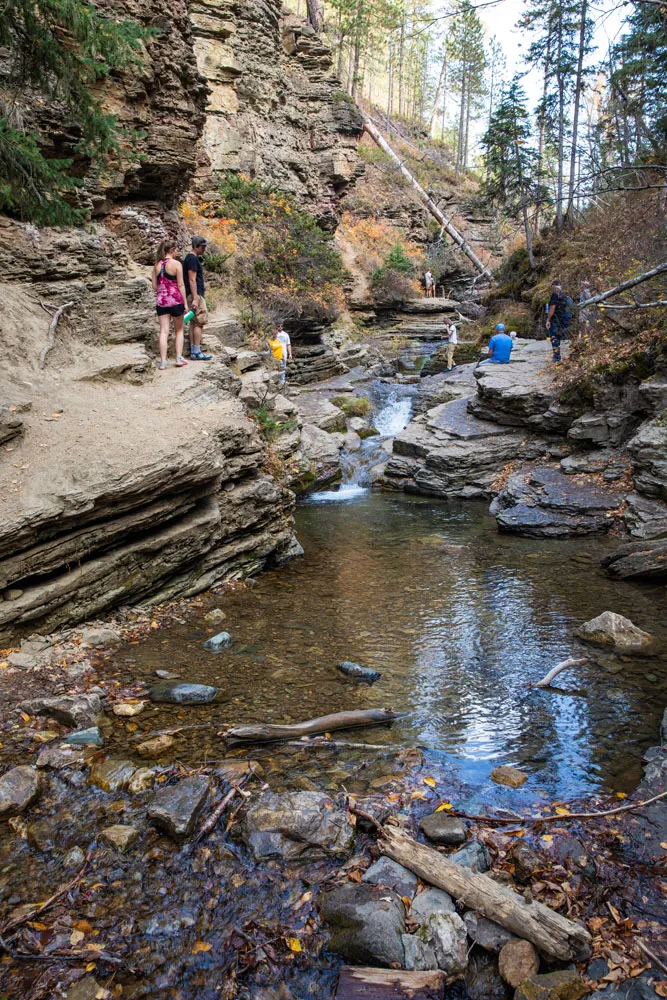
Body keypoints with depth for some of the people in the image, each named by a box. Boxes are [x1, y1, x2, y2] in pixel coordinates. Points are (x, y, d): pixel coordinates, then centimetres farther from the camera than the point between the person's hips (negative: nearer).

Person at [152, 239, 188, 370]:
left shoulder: (157, 264, 6)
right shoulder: (176, 264, -8)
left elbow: (154, 285, 8)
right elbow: (181, 285, -9)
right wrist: (185, 303, -4)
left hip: (161, 301, 4)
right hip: (175, 300, -4)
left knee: (164, 331, 3)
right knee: (179, 330, 13)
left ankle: (163, 361, -1)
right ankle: (179, 358, 10)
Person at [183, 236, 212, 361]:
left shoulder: (190, 258, 20)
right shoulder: (193, 259, -12)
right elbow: (191, 280, -19)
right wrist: (195, 298, -22)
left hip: (195, 295, 11)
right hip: (195, 294, -11)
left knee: (194, 323, 9)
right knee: (199, 322, -10)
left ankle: (193, 352, 11)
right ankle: (196, 352, -10)